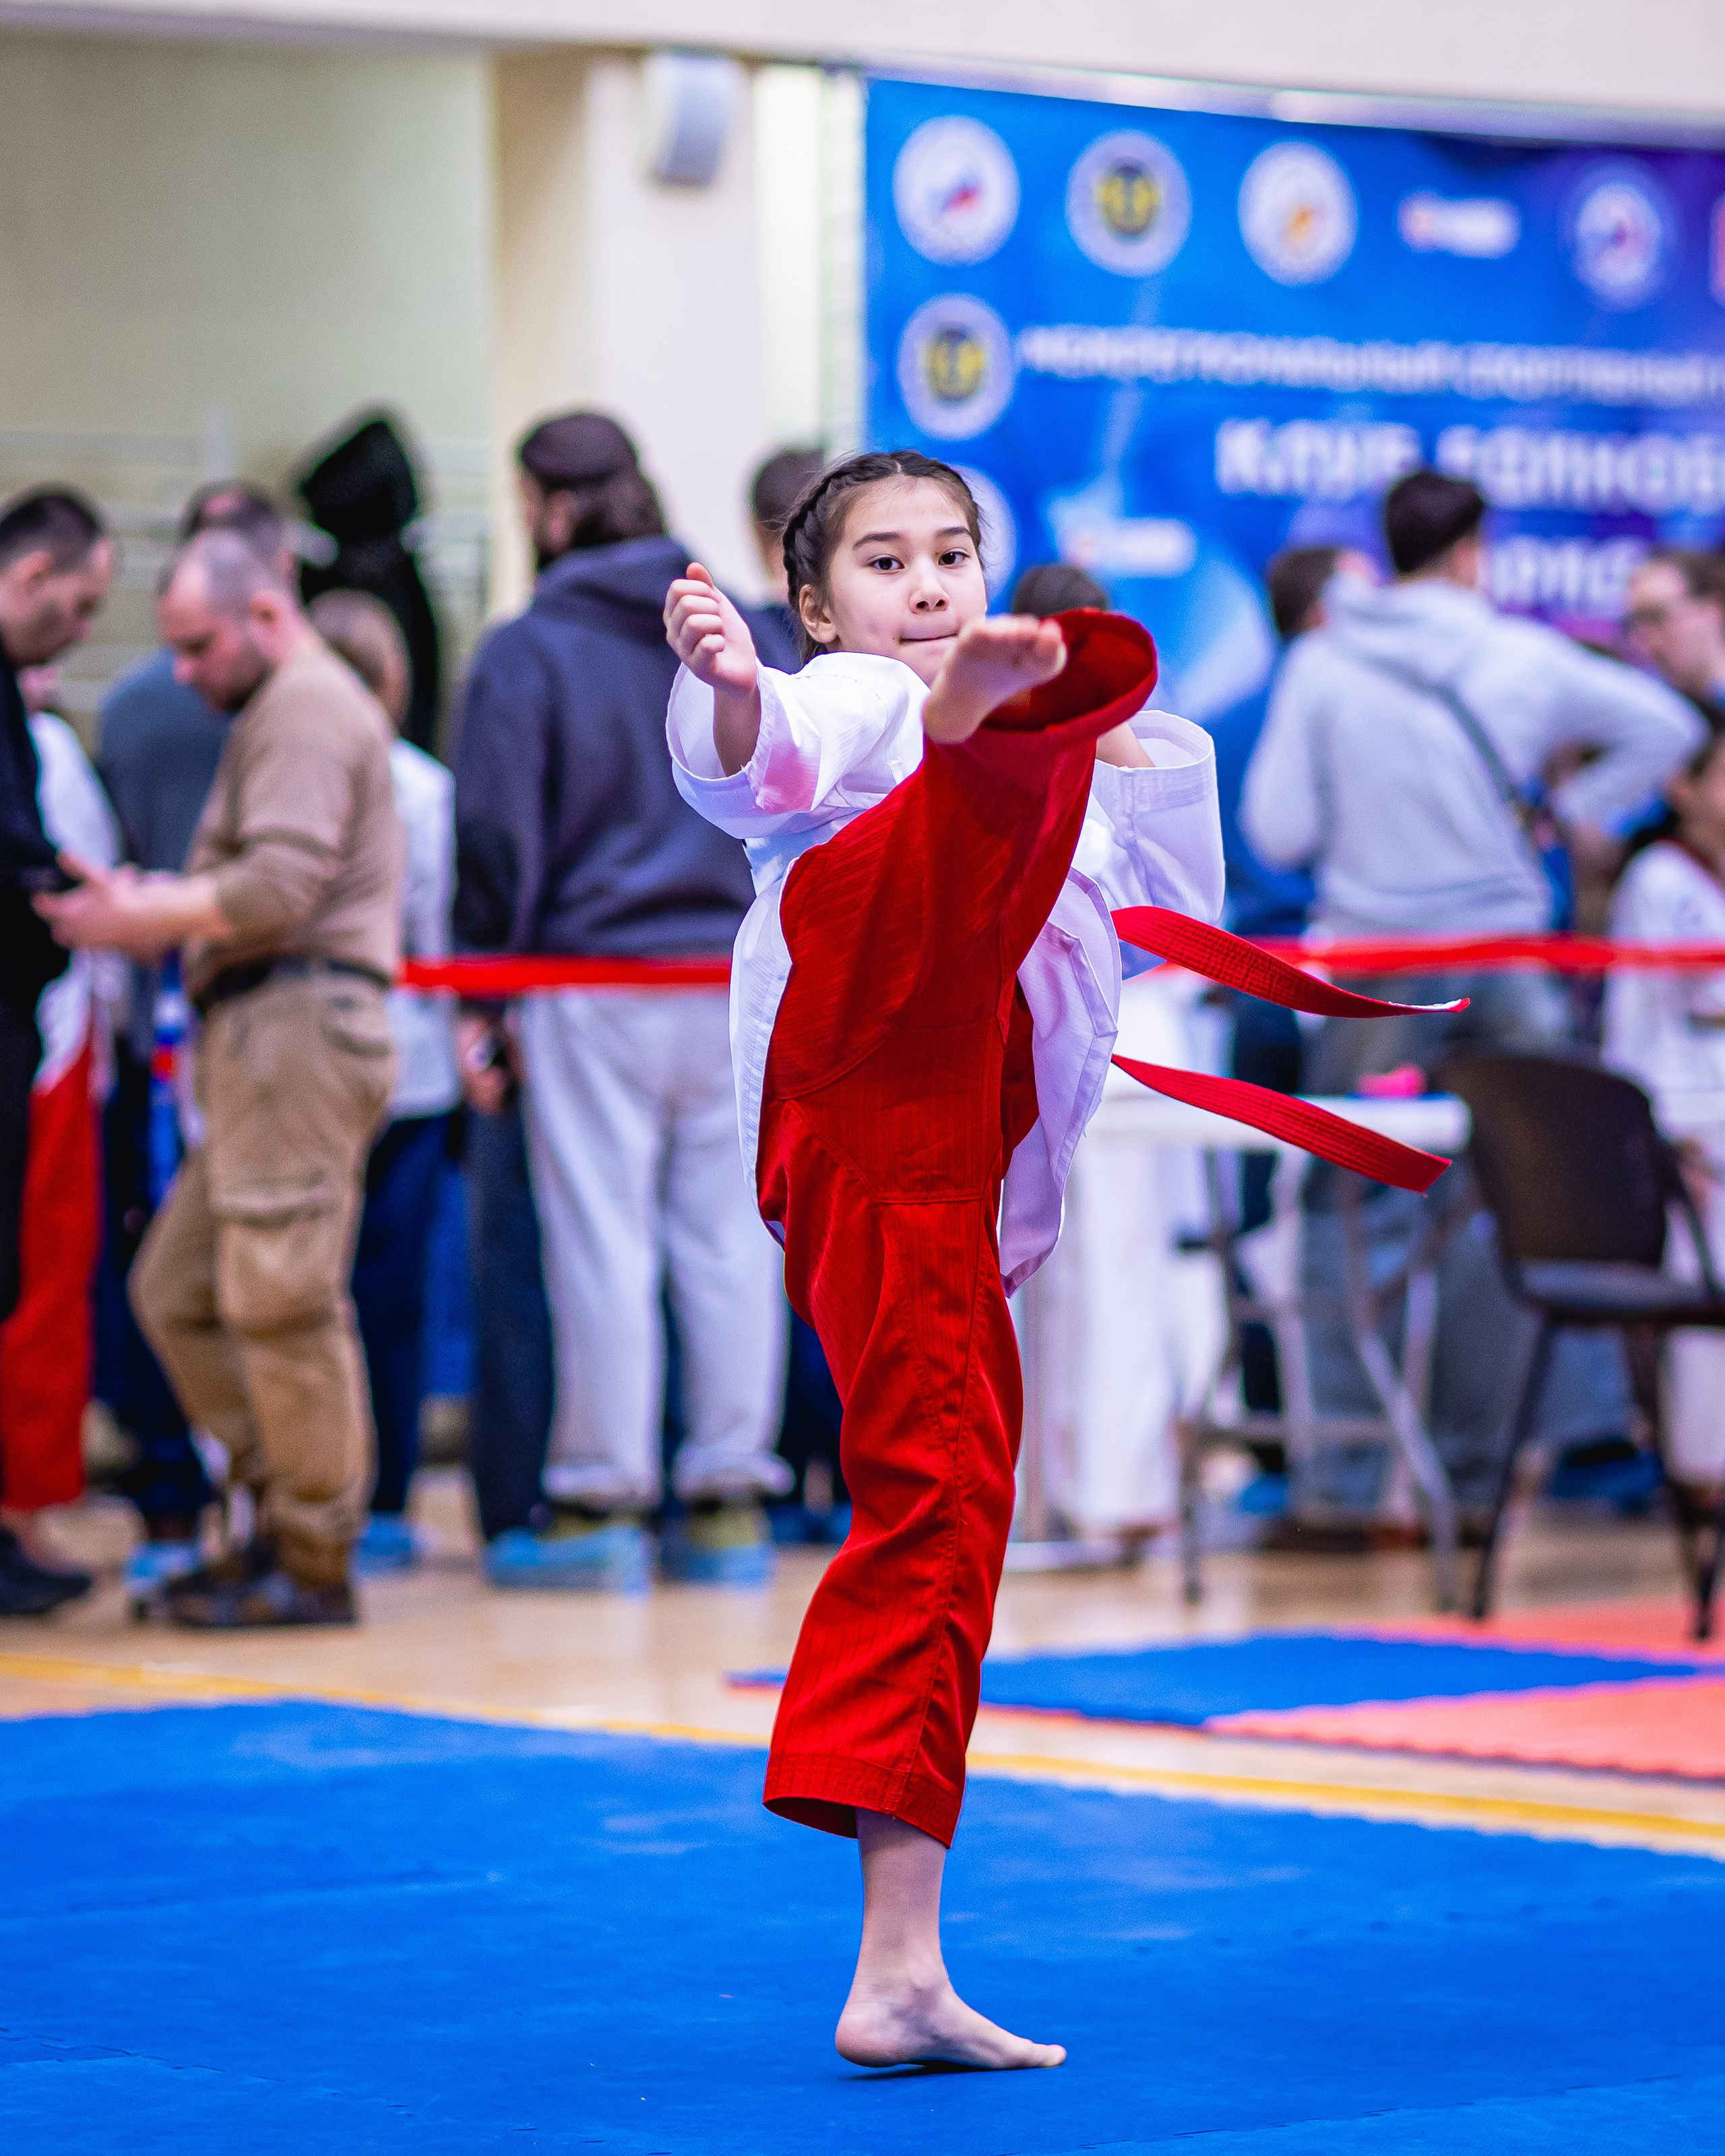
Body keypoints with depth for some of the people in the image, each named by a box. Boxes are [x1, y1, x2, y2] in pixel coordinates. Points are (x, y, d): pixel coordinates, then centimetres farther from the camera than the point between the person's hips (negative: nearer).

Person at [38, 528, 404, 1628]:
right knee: (178, 1287, 11)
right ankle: (288, 1501, 13)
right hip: (261, 1039, 11)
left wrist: (143, 916, -9)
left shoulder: (307, 707, -6)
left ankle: (313, 1563, -5)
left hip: (300, 1026, -11)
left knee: (281, 1296, -9)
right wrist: (153, 904, 8)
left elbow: (282, 882, -18)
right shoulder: (284, 713, 27)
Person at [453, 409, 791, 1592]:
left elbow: (498, 839, -5)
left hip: (593, 982, -4)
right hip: (739, 975, 4)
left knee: (603, 1247, -1)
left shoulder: (525, 653, -4)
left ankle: (600, 1505, 3)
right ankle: (732, 1503, 8)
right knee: (732, 1239, 6)